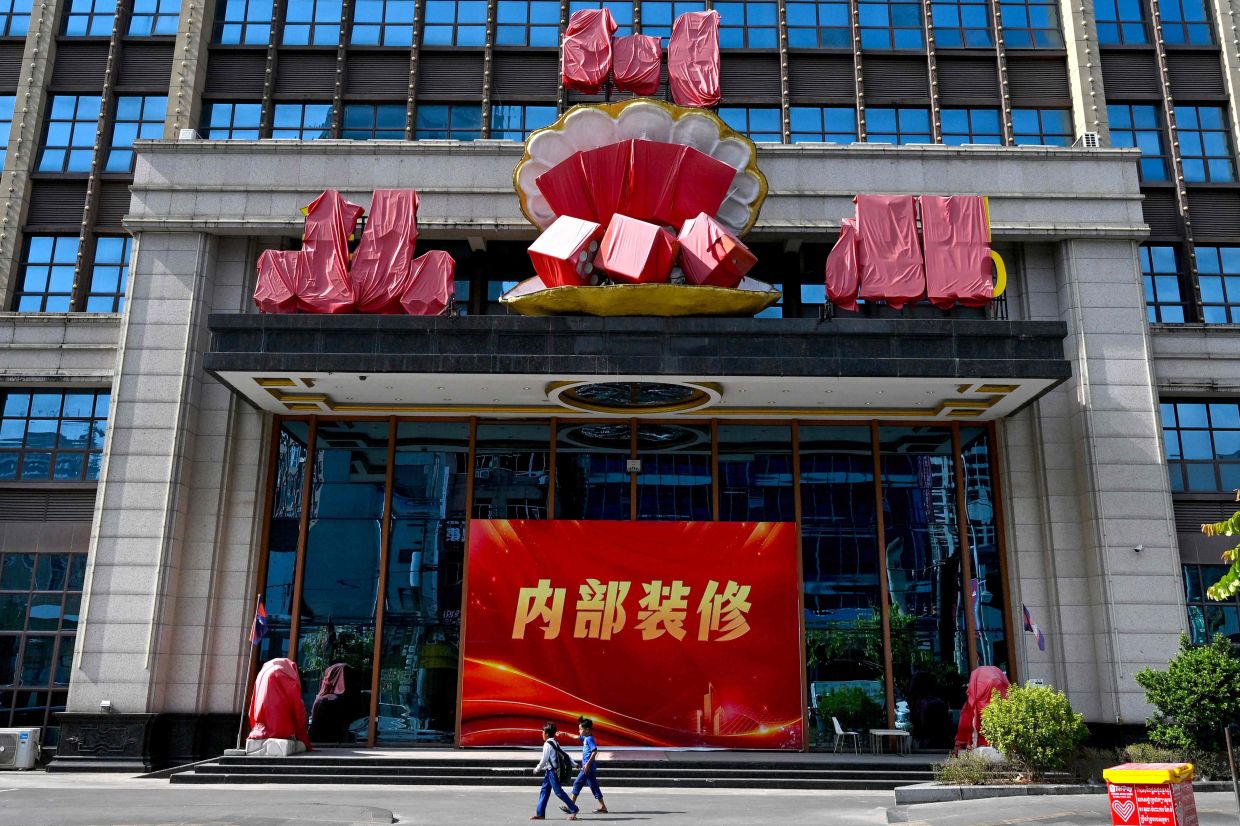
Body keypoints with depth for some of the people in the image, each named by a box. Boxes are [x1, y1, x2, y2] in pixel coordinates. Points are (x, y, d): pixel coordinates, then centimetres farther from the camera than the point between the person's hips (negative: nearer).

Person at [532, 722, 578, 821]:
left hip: (552, 771, -10)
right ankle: (540, 813, 14)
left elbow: (544, 760, -16)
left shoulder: (547, 744, -16)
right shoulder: (555, 743, 11)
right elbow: (565, 755, 13)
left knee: (558, 791, -5)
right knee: (544, 791, 11)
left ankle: (574, 809, 0)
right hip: (550, 771, 10)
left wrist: (537, 769, -2)